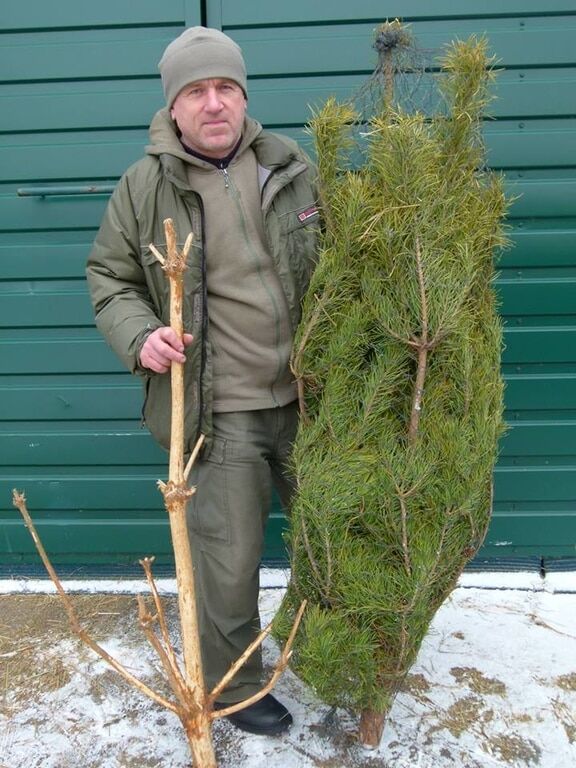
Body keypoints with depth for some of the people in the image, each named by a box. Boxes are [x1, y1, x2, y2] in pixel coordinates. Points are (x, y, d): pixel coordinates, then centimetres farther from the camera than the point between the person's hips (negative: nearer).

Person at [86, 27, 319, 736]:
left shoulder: (291, 167, 4)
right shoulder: (144, 185, -3)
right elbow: (108, 277, 5)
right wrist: (139, 335, -15)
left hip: (307, 398, 4)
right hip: (222, 411, -3)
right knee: (229, 560, 5)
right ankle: (232, 689, 33)